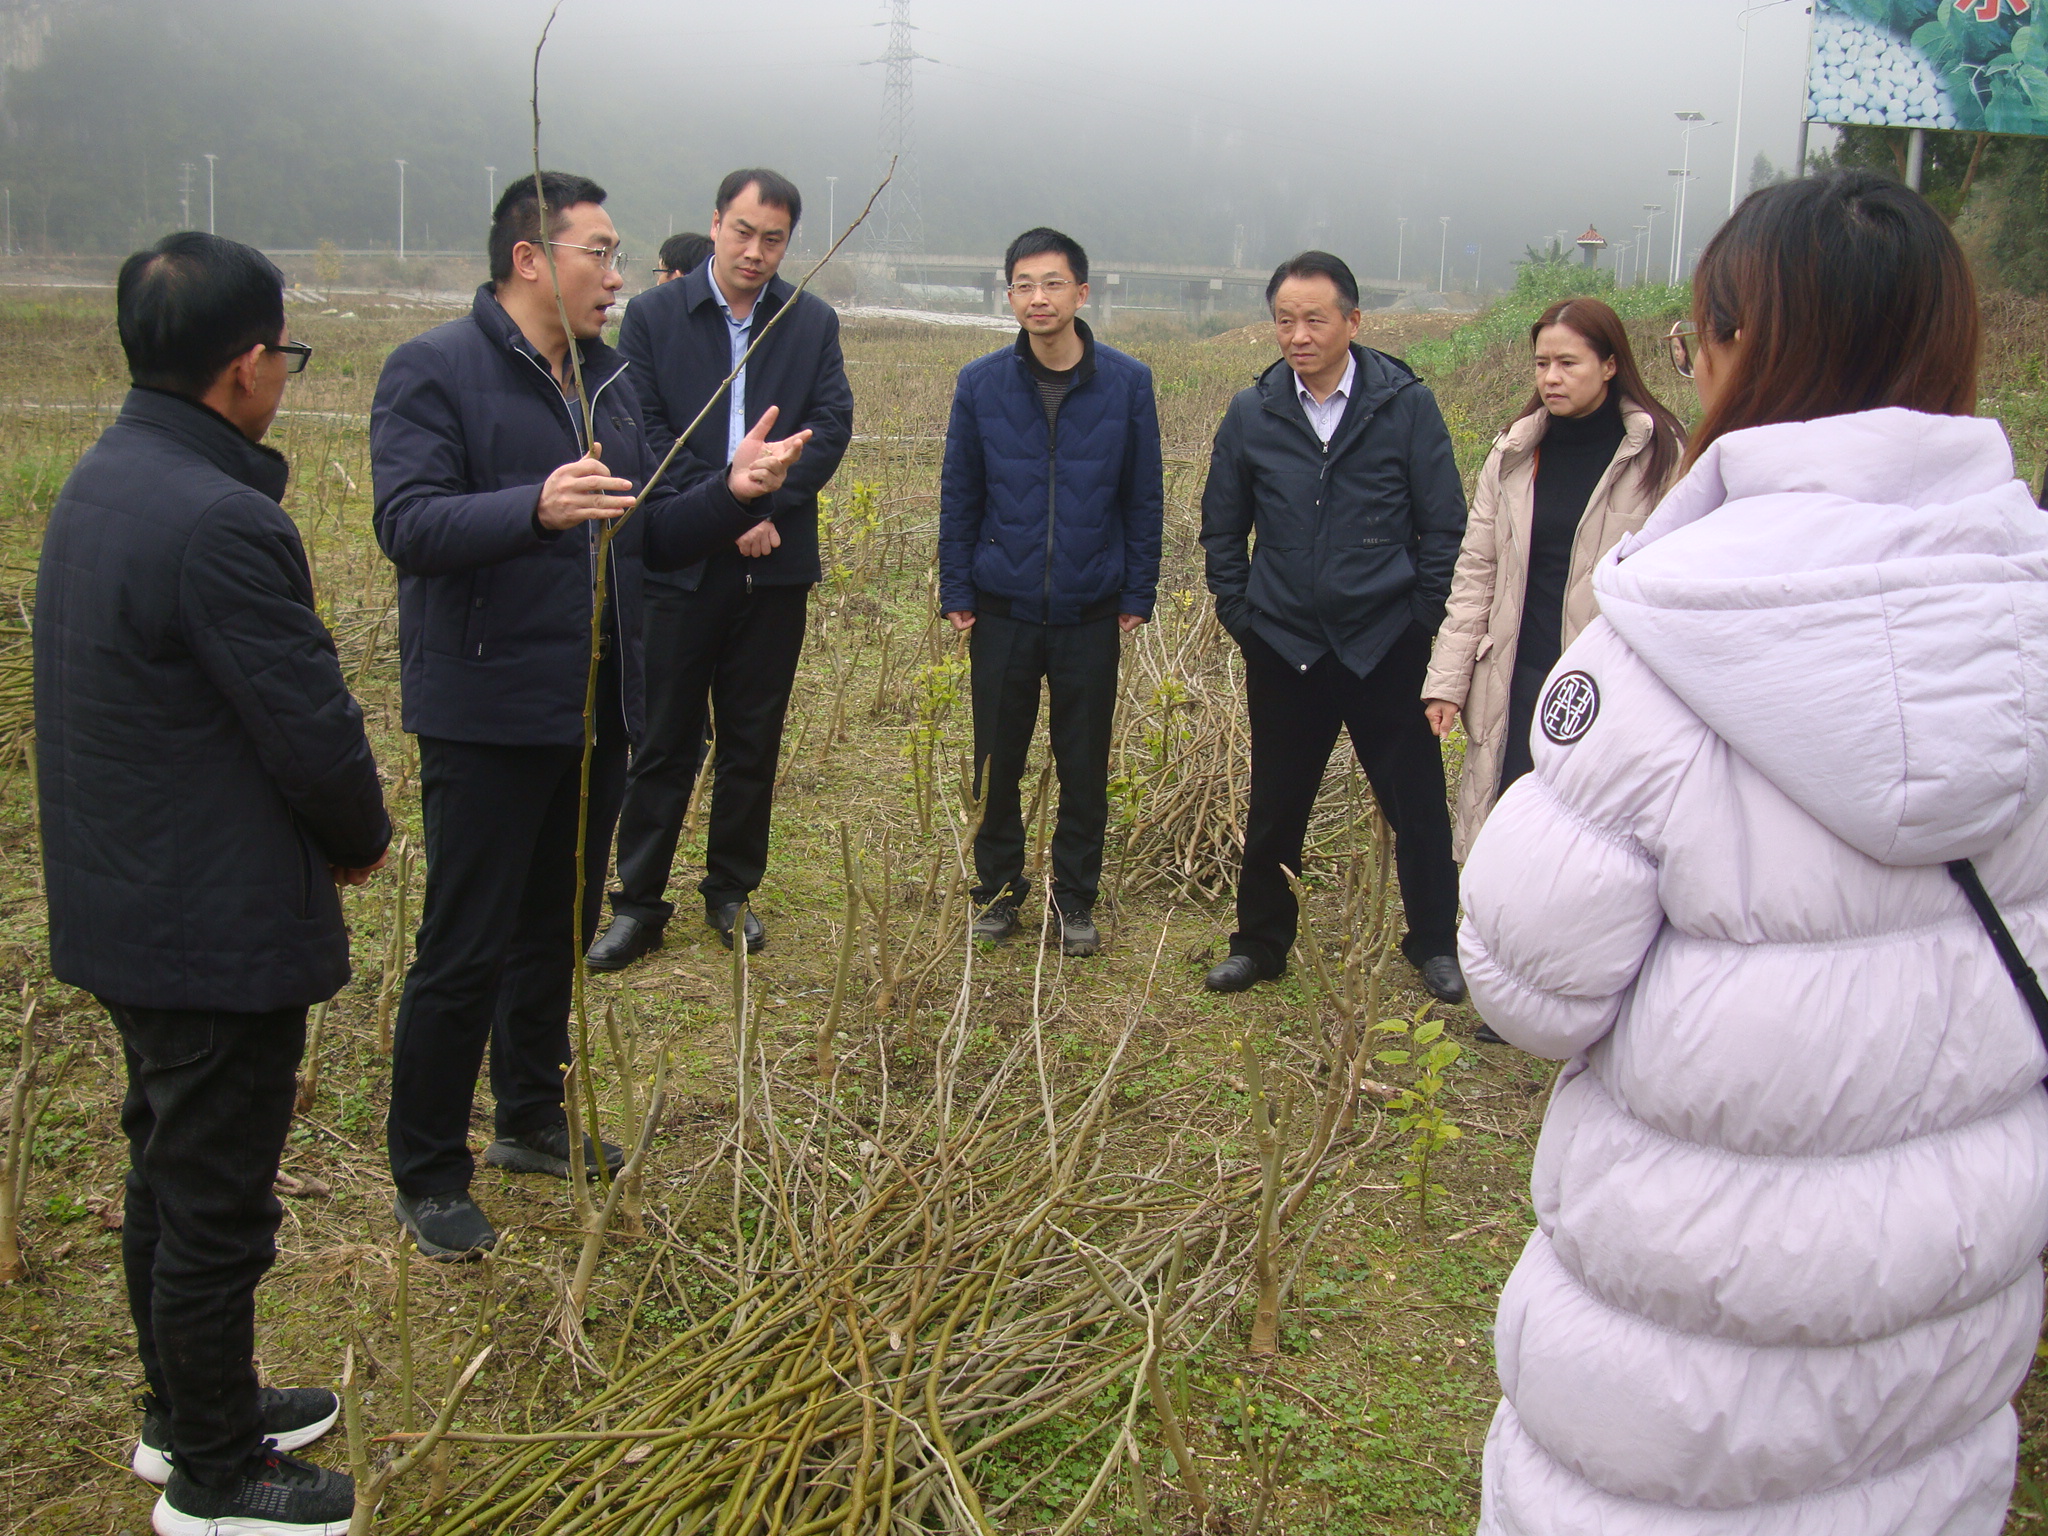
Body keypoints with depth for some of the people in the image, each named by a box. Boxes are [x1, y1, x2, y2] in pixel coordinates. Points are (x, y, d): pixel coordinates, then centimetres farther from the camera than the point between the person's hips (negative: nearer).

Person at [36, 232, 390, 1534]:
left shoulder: (100, 481, 5)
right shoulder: (220, 524, -27)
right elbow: (314, 731, -23)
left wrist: (332, 825, 8)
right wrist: (363, 838, -1)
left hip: (127, 907, 10)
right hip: (222, 927, -10)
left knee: (170, 1171, 23)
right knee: (218, 1204, 7)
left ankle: (187, 1410, 42)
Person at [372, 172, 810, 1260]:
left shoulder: (609, 382, 13)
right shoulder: (434, 372, -10)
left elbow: (653, 539, 15)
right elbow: (409, 524, -23)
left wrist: (731, 492, -3)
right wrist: (537, 509, -39)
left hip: (598, 710, 8)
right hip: (486, 717, -7)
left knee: (558, 931, 19)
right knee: (464, 953, 0)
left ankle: (532, 1121, 37)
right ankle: (426, 1177, 15)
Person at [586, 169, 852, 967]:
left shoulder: (813, 323, 7)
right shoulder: (653, 316, 2)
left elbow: (831, 428, -3)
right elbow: (642, 434, -6)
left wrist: (760, 503, -15)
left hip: (774, 565, 2)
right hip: (678, 564, -2)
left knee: (753, 743, 9)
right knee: (663, 742, 3)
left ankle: (732, 892, 22)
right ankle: (639, 903, 12)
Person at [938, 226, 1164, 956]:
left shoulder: (1128, 383, -3)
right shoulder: (980, 383, -1)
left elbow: (1144, 499, 3)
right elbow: (958, 495, 5)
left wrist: (1137, 594, 1)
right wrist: (956, 592, 1)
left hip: (1090, 614, 0)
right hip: (1002, 609, 1)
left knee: (1085, 766, 8)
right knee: (996, 763, 9)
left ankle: (1076, 900, 23)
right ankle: (997, 890, 26)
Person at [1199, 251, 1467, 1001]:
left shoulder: (1406, 405, -6)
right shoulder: (1251, 414, 1)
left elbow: (1445, 525, -1)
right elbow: (1221, 529, 12)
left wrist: (1423, 618, -4)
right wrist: (1239, 614, 5)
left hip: (1386, 648, -2)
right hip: (1284, 649, 2)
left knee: (1416, 802, 8)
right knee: (1275, 807, 12)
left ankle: (1436, 945, 26)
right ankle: (1260, 944, 28)